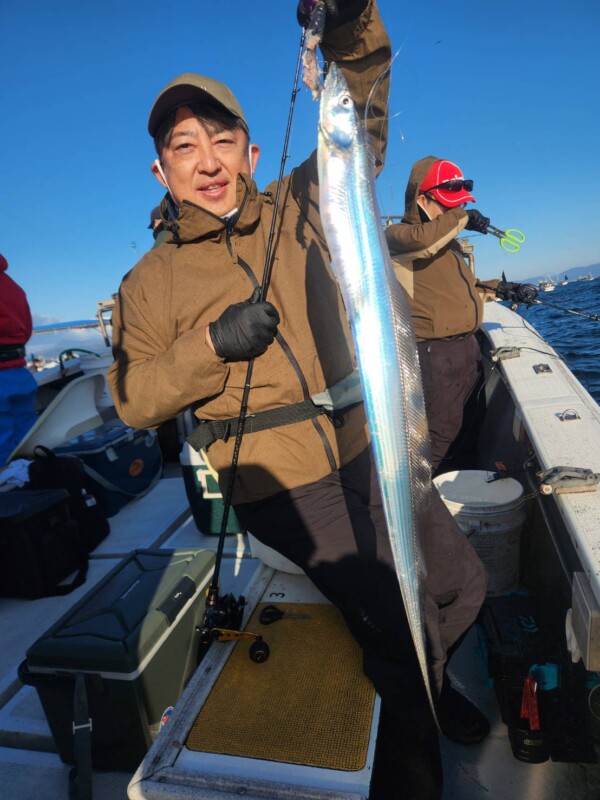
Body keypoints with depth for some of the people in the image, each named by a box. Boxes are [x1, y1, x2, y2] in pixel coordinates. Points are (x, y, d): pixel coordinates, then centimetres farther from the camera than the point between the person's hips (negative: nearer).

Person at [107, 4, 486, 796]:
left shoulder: (297, 209, 6)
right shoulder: (150, 281, -2)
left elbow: (358, 127, 5)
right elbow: (132, 398, -3)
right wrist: (211, 344, -19)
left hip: (363, 450, 6)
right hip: (280, 480, -5)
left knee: (462, 583, 19)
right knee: (398, 625, -5)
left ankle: (414, 681, 49)